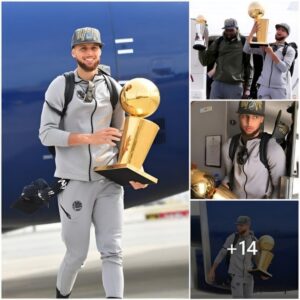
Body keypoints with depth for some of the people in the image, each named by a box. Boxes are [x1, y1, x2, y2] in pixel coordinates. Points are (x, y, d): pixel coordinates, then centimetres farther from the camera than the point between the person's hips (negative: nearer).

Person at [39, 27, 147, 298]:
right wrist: (89, 138, -21)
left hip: (109, 182, 3)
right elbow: (46, 134, -10)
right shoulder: (61, 86, -2)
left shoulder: (112, 87, 9)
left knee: (112, 252, -6)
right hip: (73, 182, -3)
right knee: (77, 255, 3)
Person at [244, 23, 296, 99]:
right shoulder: (265, 47, 13)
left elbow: (284, 68, -11)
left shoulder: (289, 50, 4)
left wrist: (272, 53, -19)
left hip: (280, 89, -3)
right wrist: (252, 32, -10)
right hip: (264, 87, 3)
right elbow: (247, 49, 2)